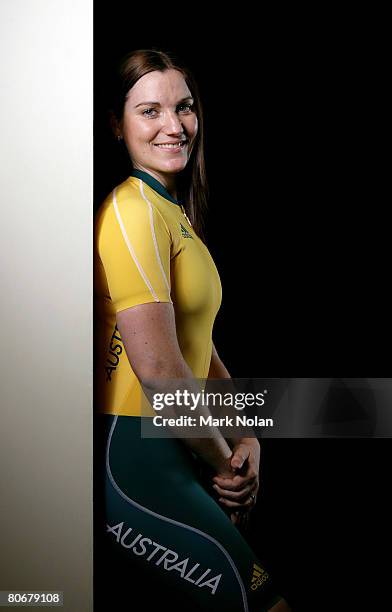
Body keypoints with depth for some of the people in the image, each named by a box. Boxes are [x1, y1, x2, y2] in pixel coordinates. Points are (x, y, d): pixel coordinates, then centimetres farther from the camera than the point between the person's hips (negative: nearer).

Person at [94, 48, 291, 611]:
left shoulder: (177, 211, 14)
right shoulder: (132, 209, -16)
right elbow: (158, 367, -23)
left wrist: (246, 435, 1)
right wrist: (227, 463, -9)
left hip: (178, 454, 9)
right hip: (135, 456, -9)